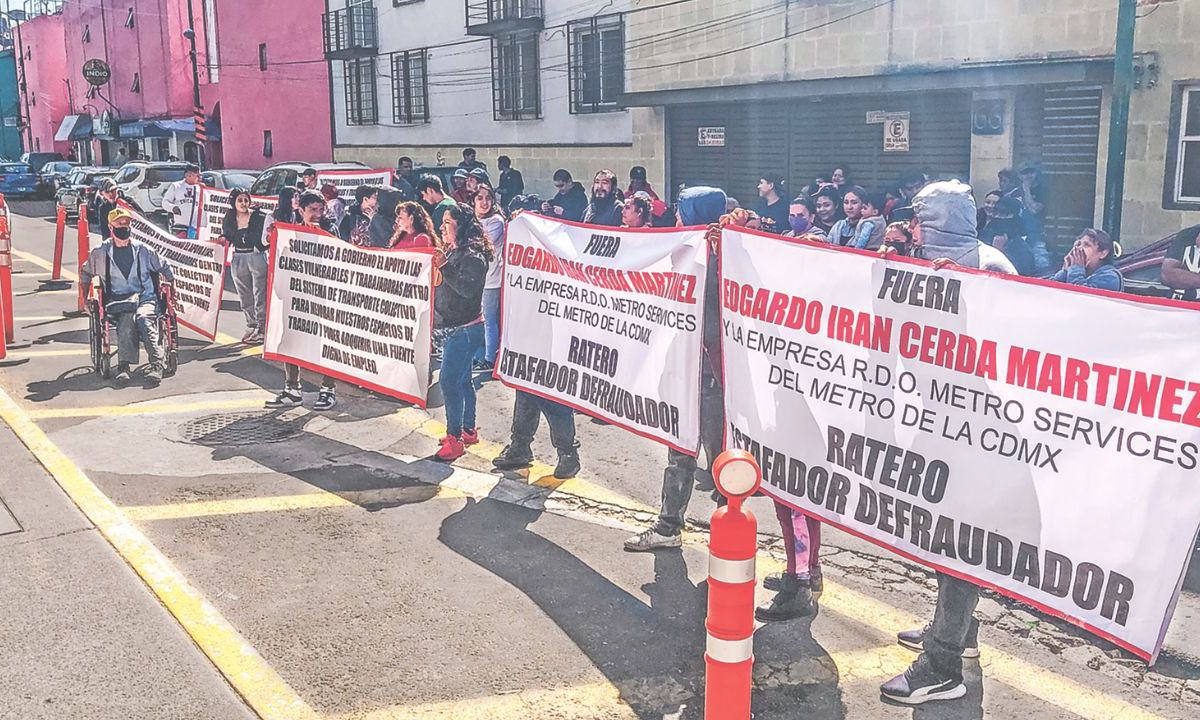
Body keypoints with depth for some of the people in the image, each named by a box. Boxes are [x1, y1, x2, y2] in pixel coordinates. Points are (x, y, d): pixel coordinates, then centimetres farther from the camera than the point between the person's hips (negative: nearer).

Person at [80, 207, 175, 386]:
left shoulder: (143, 250, 13)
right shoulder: (100, 252, 13)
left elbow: (164, 267, 27)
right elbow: (86, 272, 30)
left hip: (145, 298, 0)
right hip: (117, 302, 0)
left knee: (143, 318, -34)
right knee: (127, 318, -35)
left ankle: (155, 364, -43)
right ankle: (124, 365, -46)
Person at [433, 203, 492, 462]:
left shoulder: (472, 255, -16)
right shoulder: (452, 250, 12)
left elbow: (468, 288, -28)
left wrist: (444, 266, -26)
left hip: (466, 329, -10)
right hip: (452, 327, 10)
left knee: (449, 381, -12)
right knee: (461, 380, 17)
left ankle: (455, 439, -7)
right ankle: (468, 430, 28)